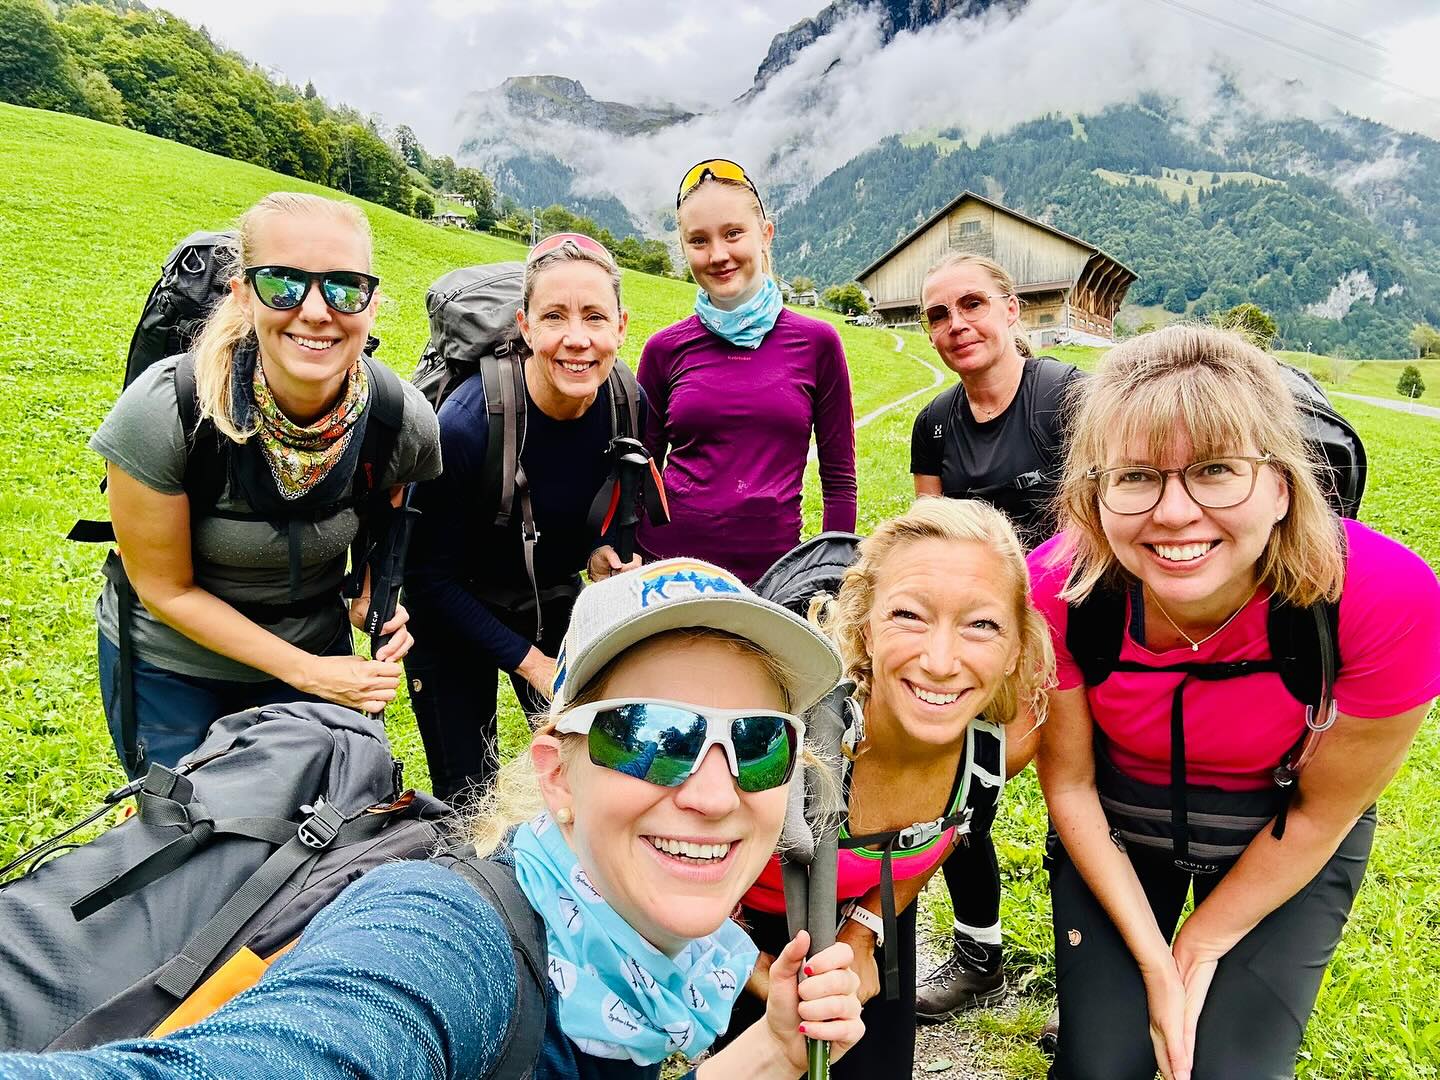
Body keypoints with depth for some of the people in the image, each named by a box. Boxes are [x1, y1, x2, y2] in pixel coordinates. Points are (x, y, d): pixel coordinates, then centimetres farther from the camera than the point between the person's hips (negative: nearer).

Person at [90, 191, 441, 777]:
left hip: (318, 648, 2)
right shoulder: (161, 410, -30)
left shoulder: (405, 420, -22)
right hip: (166, 666, -2)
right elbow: (167, 588, -17)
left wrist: (377, 595, -17)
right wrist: (306, 672, -18)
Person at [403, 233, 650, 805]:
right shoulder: (466, 424, -31)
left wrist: (601, 549, -17)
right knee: (469, 801, 4)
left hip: (554, 601, 4)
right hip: (451, 615, -4)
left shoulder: (629, 405, -18)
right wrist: (531, 662, -20)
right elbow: (430, 575, -20)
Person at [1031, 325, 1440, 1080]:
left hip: (1286, 845, 0)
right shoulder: (1057, 591, -31)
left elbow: (1322, 813, -16)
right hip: (1114, 830, 1)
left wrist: (1201, 943, -6)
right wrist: (1153, 959, -11)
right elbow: (1068, 783, -13)